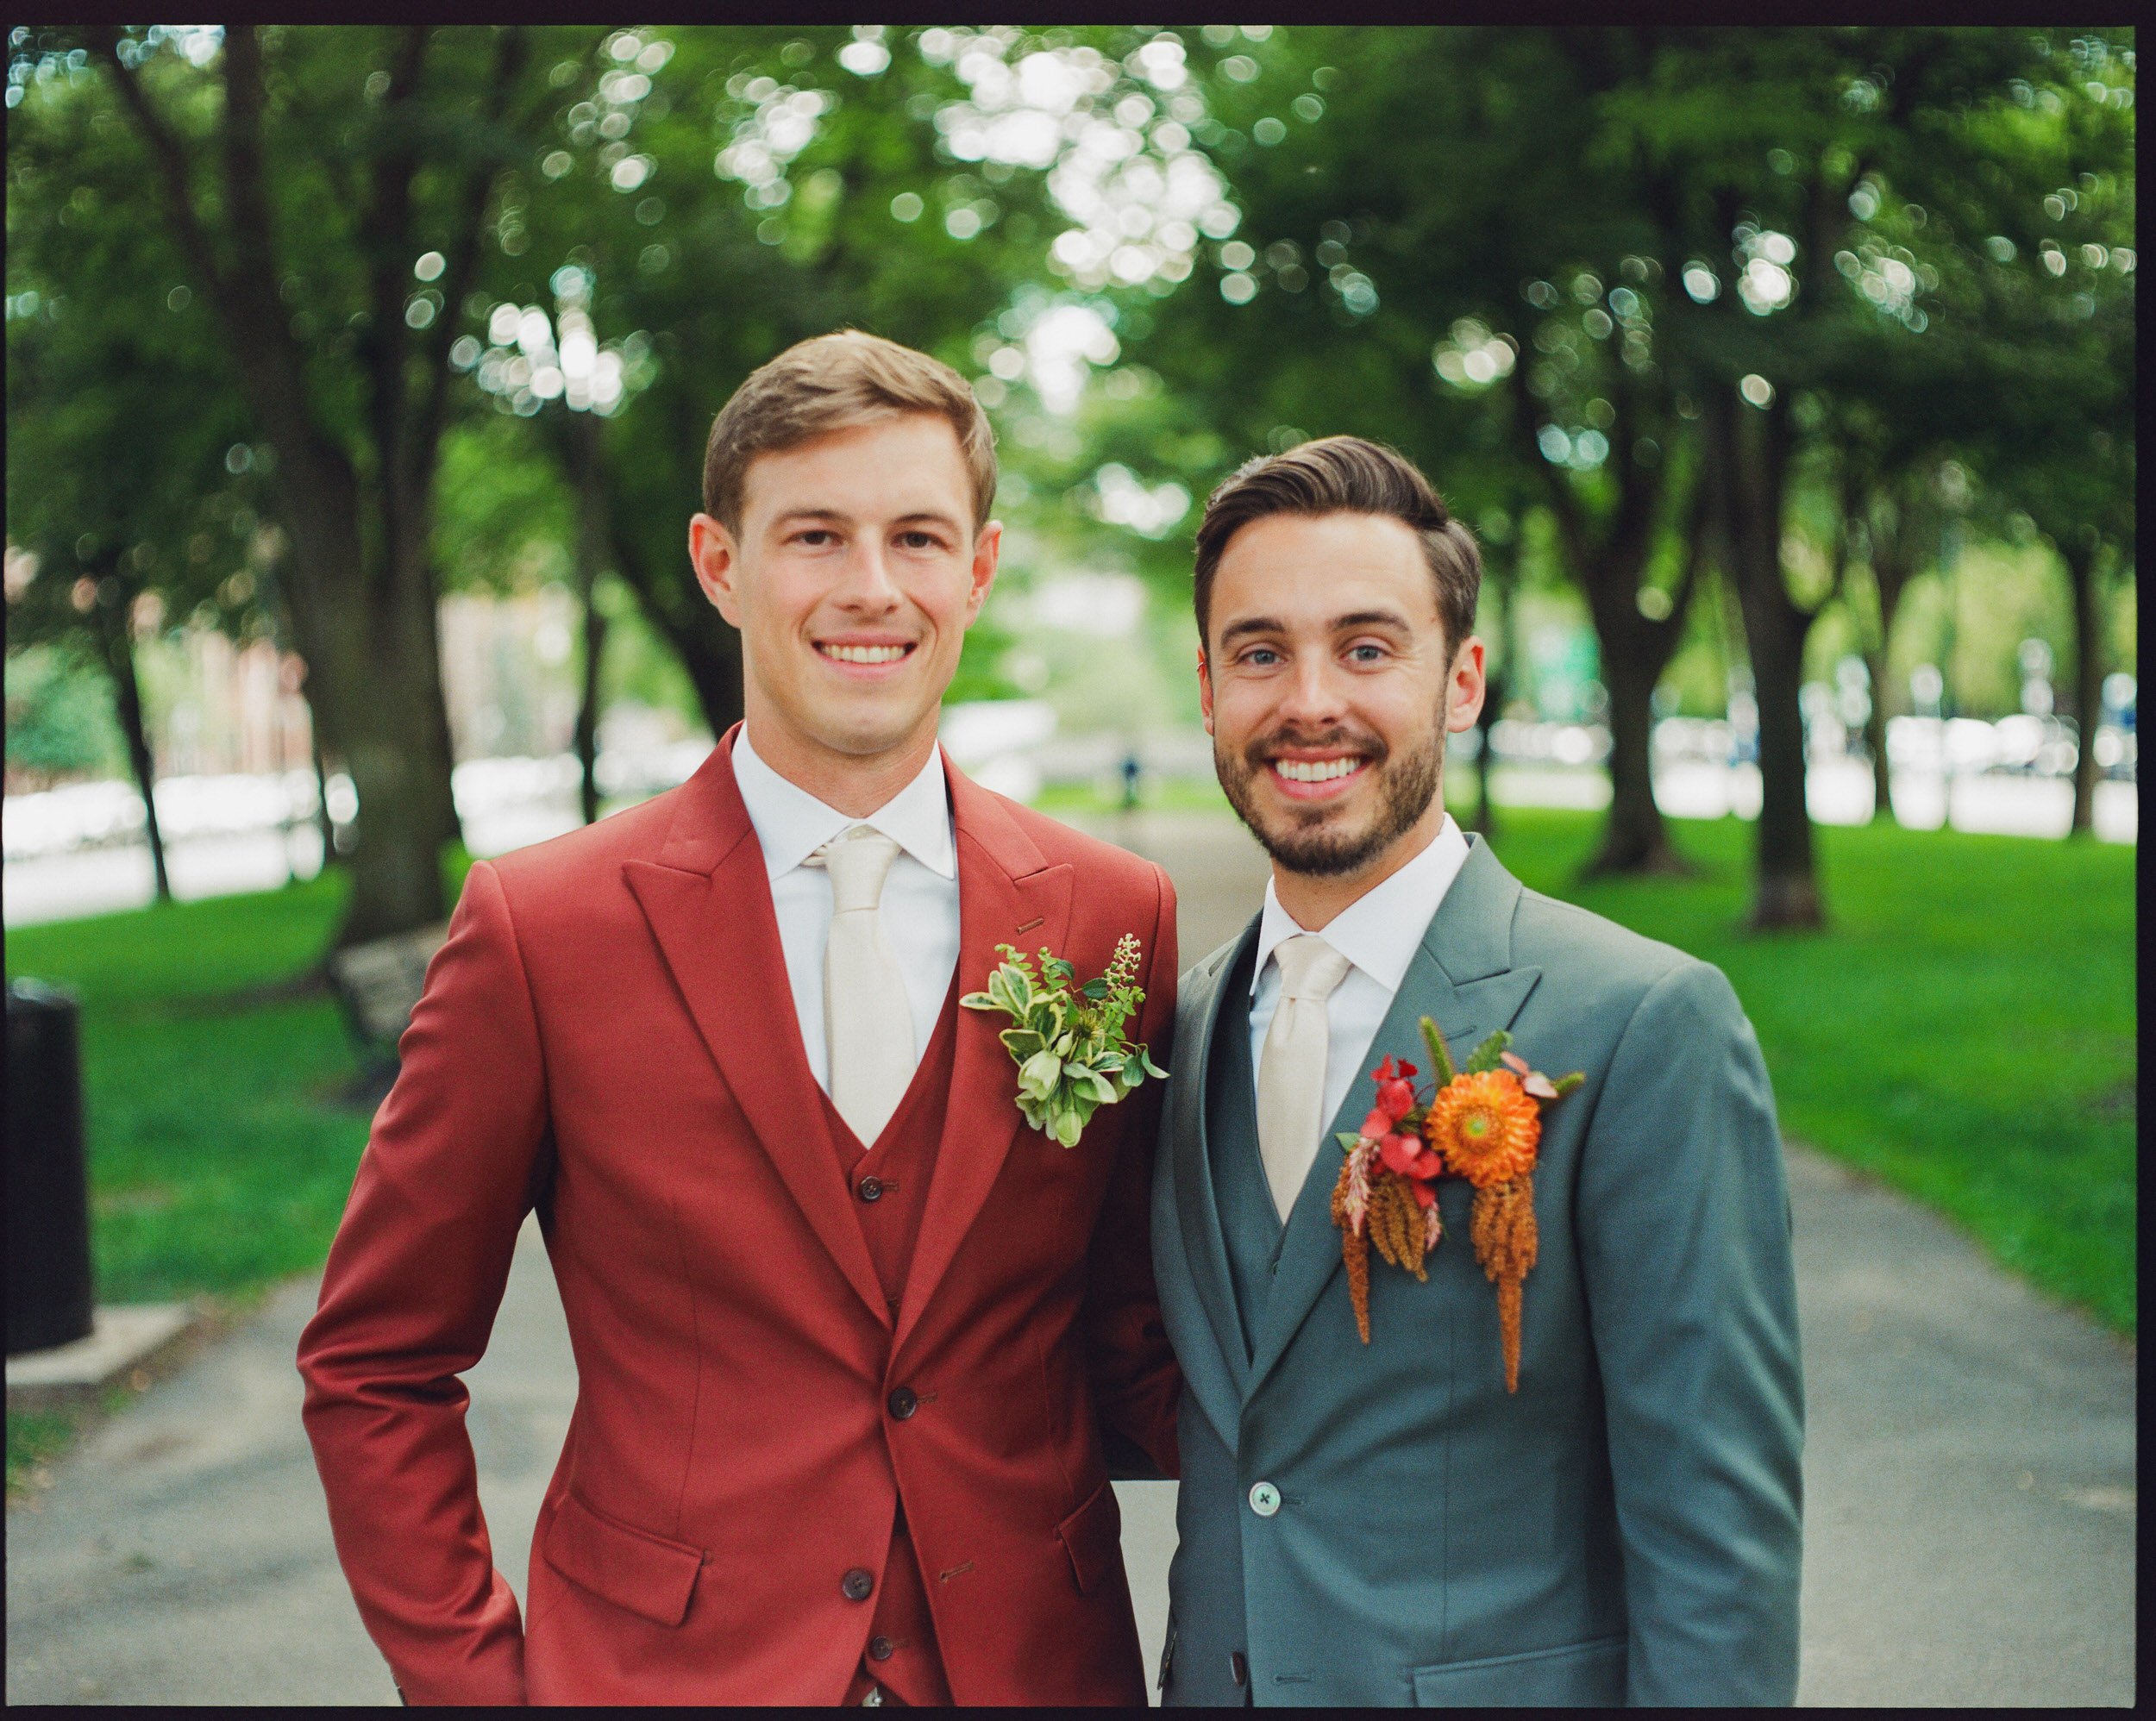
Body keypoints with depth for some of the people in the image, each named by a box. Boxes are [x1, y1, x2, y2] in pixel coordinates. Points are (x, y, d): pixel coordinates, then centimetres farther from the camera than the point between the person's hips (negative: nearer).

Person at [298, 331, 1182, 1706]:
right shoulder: (539, 926, -10)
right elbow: (374, 1370, -2)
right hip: (663, 1667, -2)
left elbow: (1132, 1336, 5)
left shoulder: (1116, 918, -4)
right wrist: (477, 1679, -8)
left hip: (1033, 1661, 2)